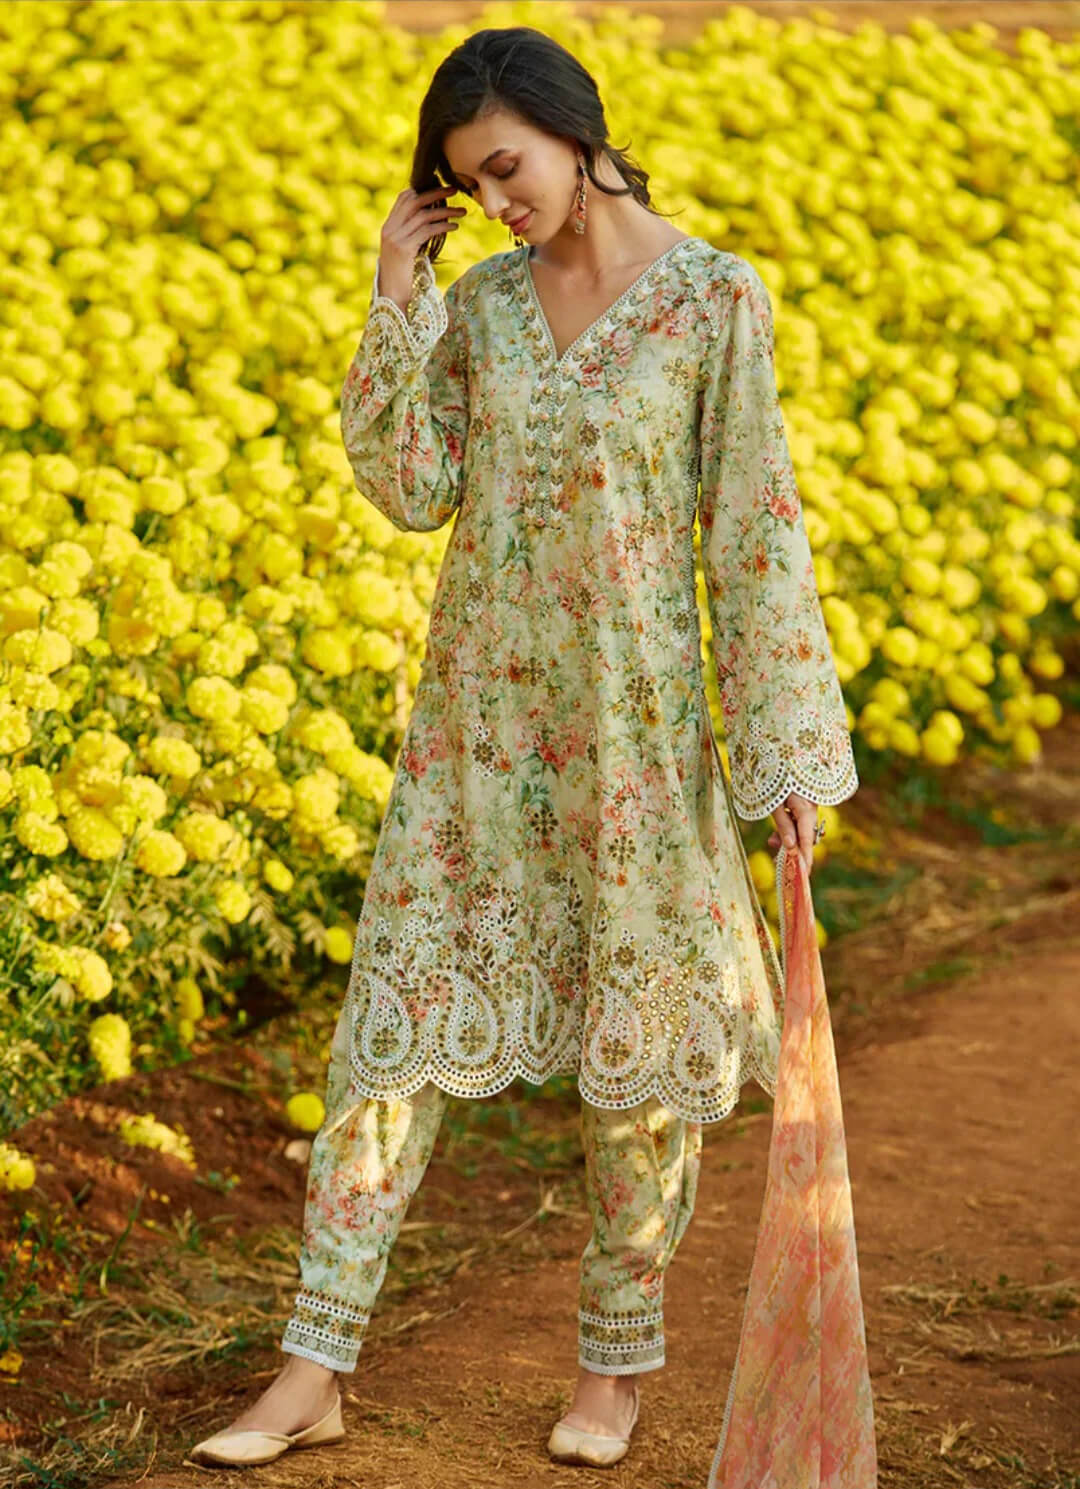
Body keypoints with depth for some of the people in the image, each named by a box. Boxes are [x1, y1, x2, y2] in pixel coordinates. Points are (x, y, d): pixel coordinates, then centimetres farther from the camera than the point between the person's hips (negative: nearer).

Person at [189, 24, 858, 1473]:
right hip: (477, 710, 4)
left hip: (634, 717, -4)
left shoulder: (716, 297, -8)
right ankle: (315, 1368, 9)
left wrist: (792, 750, -9)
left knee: (641, 1027, 7)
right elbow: (410, 492, 0)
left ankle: (618, 1359, 25)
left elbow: (753, 531, -8)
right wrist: (396, 308, -8)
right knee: (399, 1010, 2)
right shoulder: (485, 298, 5)